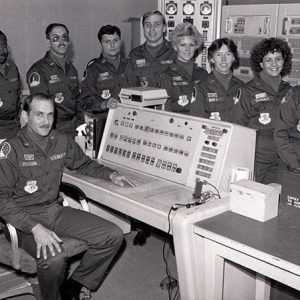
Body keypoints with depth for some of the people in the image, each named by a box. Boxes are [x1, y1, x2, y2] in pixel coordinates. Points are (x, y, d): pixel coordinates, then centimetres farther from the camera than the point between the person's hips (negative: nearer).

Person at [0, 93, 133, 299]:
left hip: (56, 209, 6)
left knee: (113, 236, -7)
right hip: (27, 216, -6)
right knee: (54, 258, -35)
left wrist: (110, 174, 8)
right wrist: (36, 228, -28)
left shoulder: (62, 141, 5)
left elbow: (84, 164, 25)